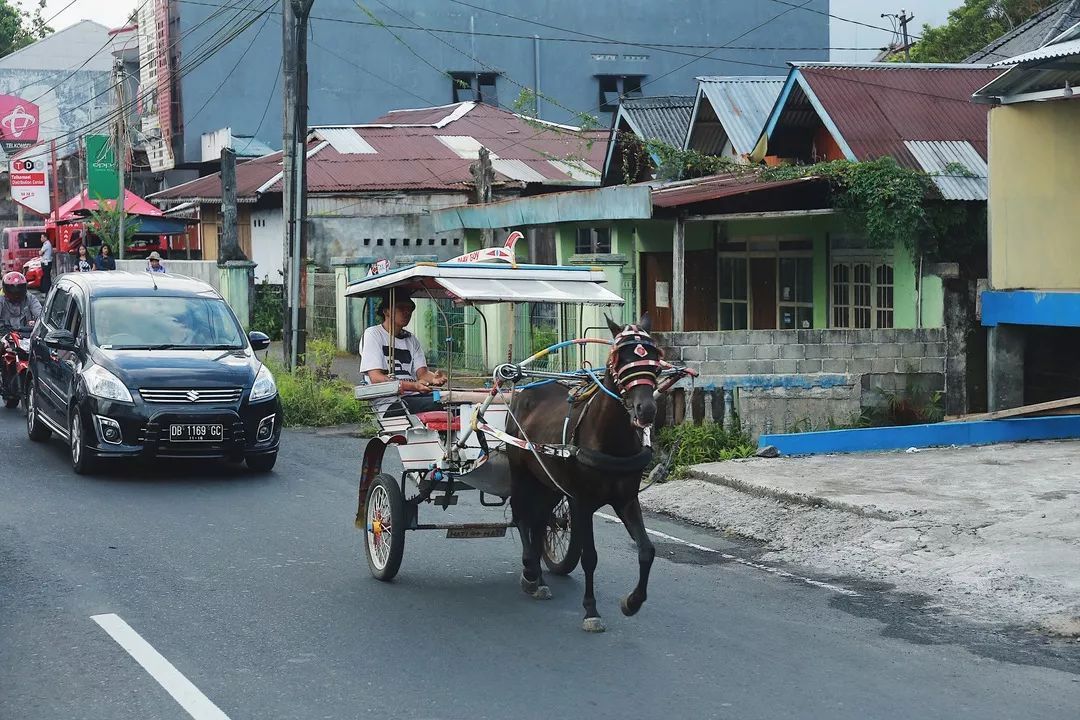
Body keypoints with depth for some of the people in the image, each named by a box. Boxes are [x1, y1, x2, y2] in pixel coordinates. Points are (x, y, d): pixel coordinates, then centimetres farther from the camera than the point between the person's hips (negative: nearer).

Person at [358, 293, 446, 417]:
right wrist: (414, 386, -21)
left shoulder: (411, 339, 24)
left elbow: (422, 372, 11)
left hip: (413, 397, 6)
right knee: (436, 405, -31)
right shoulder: (373, 334, 3)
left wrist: (433, 378, -15)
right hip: (387, 402, -6)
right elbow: (376, 378, -9)